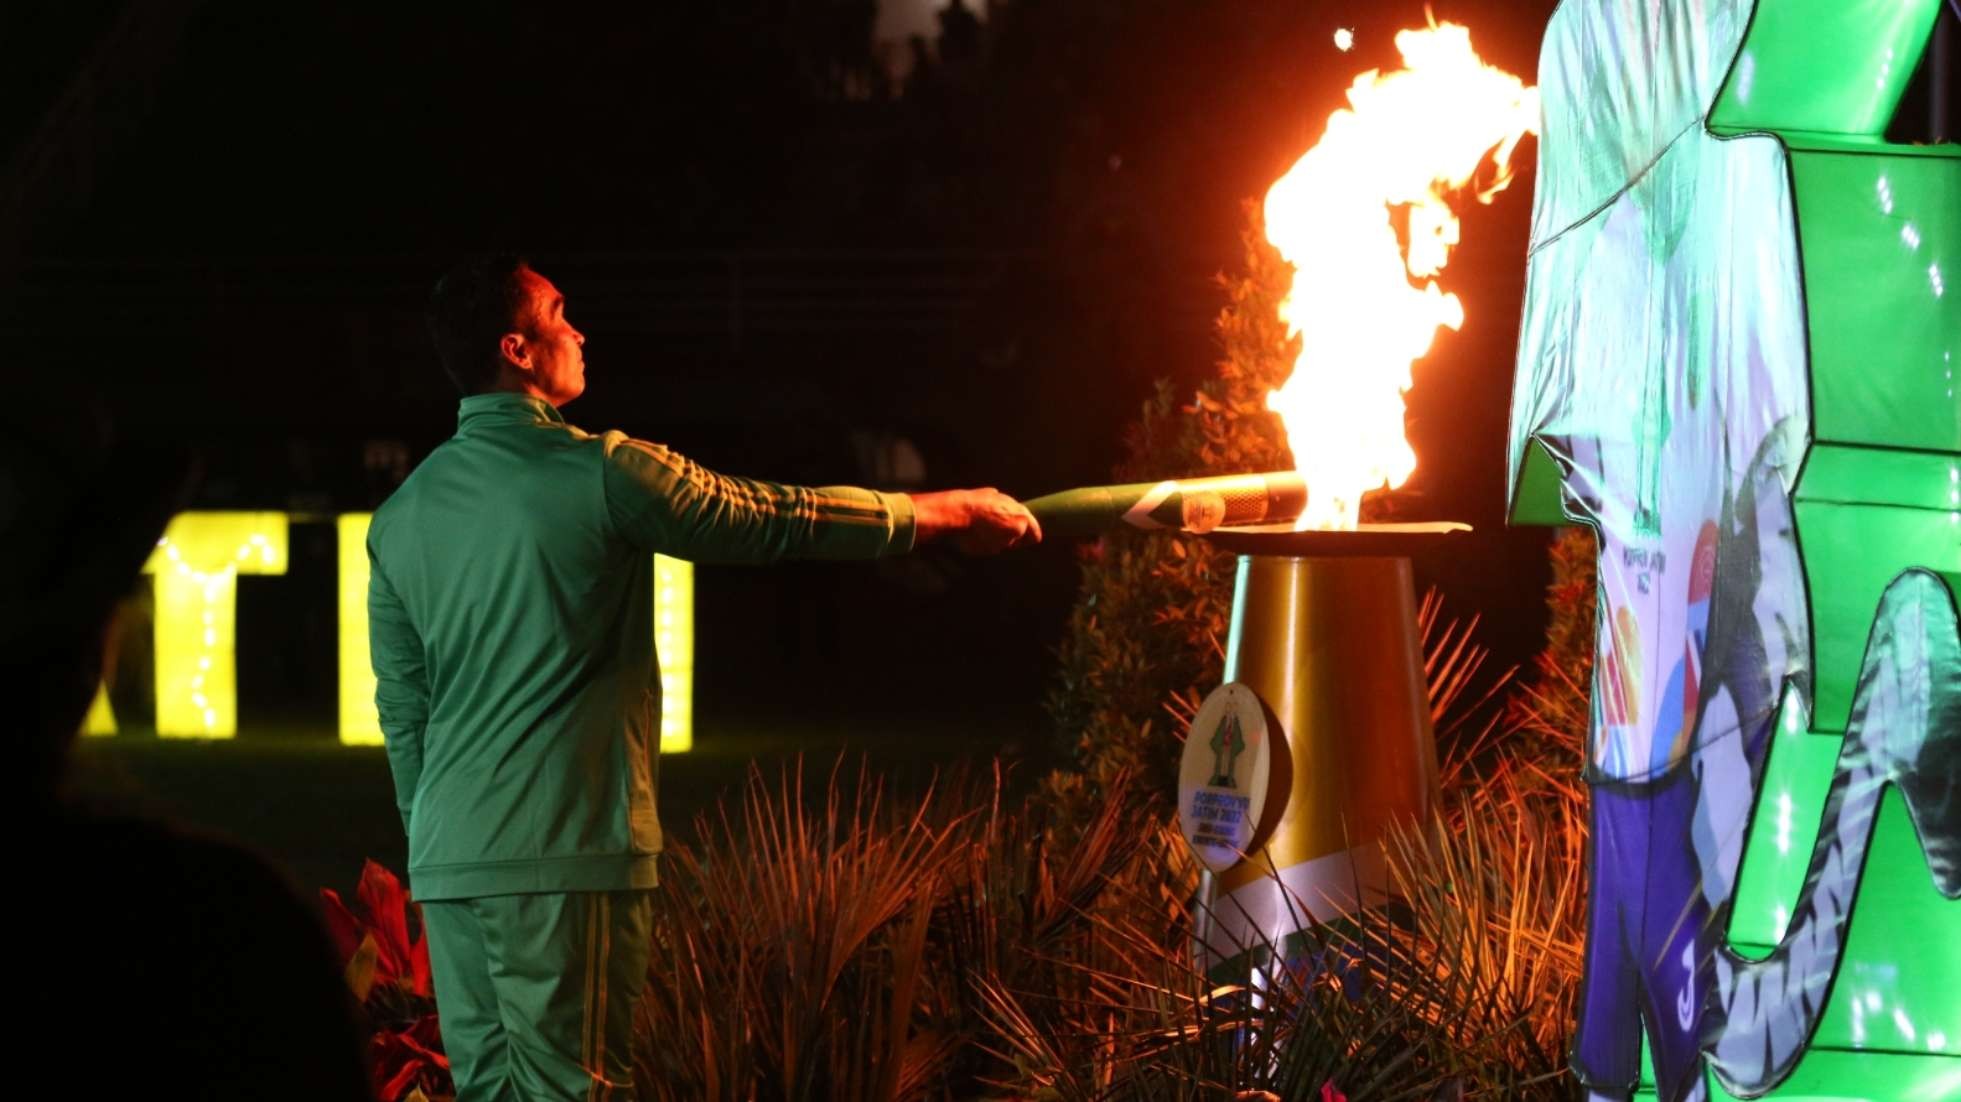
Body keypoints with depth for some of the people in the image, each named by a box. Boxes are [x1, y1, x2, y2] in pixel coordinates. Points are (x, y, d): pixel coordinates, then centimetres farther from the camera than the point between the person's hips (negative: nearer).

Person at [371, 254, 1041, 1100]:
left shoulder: (402, 514, 10)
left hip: (445, 861, 6)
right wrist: (953, 512, 16)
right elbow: (782, 520, 3)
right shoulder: (600, 472, -7)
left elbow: (402, 710, 15)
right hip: (565, 849, -6)